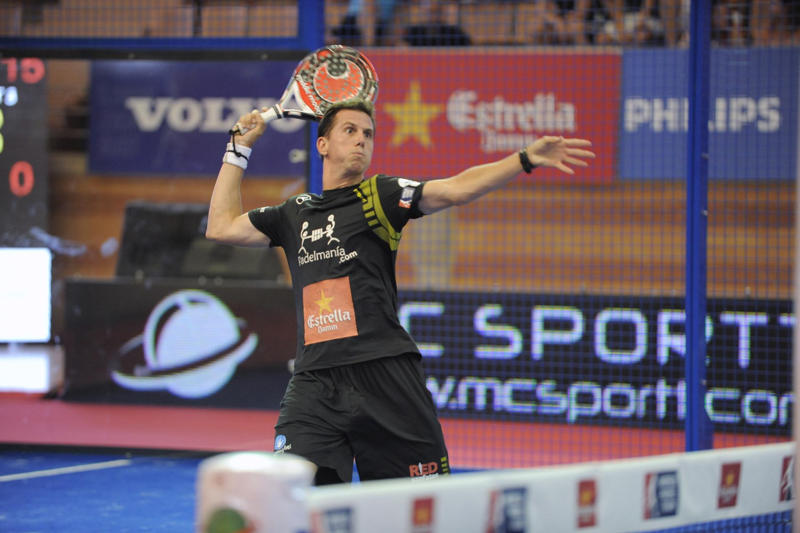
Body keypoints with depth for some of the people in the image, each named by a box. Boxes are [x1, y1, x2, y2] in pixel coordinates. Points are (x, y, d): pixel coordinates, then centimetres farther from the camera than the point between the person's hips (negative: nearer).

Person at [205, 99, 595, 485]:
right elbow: (222, 227, 28)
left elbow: (454, 190, -3)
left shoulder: (379, 196, 9)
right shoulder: (296, 213, 21)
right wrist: (239, 148, 28)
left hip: (386, 378, -2)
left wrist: (526, 159, -15)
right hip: (314, 385, 2)